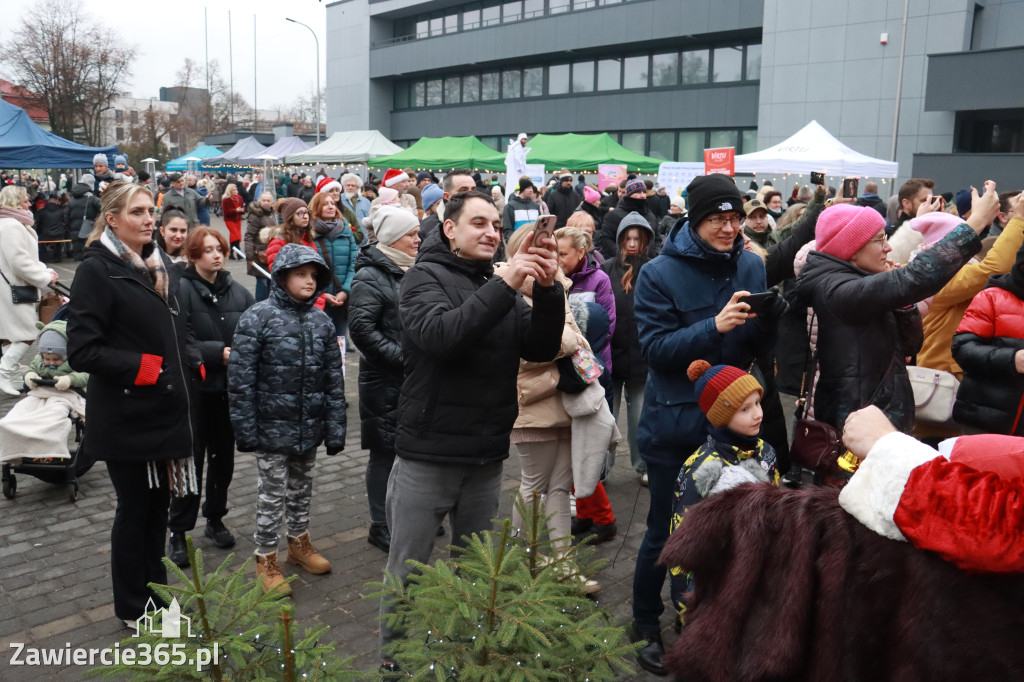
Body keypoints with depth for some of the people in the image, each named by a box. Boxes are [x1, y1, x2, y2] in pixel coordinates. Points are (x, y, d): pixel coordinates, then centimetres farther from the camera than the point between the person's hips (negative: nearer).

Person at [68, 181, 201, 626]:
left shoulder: (161, 265, 10)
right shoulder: (97, 270, -13)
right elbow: (82, 350, -17)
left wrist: (192, 362, 5)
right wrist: (141, 367, -22)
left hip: (168, 409, 7)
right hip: (127, 417, -6)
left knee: (158, 505, 17)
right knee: (134, 509, 8)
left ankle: (155, 591, 35)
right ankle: (132, 607, 27)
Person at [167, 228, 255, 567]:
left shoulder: (238, 292, 4)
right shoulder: (181, 290, -12)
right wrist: (217, 353, -21)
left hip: (231, 387, 5)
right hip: (195, 389, -5)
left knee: (224, 456, 16)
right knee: (191, 460, 3)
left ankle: (215, 520, 33)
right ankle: (178, 532, 17)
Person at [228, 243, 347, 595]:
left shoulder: (321, 321, 3)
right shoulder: (258, 317, -11)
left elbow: (334, 378, 4)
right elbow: (240, 378, -12)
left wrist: (335, 428, 1)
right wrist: (245, 428, -13)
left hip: (309, 428, 5)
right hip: (273, 426, -4)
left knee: (302, 487, 19)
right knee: (273, 493, 5)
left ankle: (299, 542, 40)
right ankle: (266, 559, 22)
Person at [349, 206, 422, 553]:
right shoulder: (370, 277, -13)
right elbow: (361, 327, -22)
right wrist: (401, 356, -21)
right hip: (384, 381, -7)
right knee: (385, 453, 3)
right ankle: (380, 526, 18)